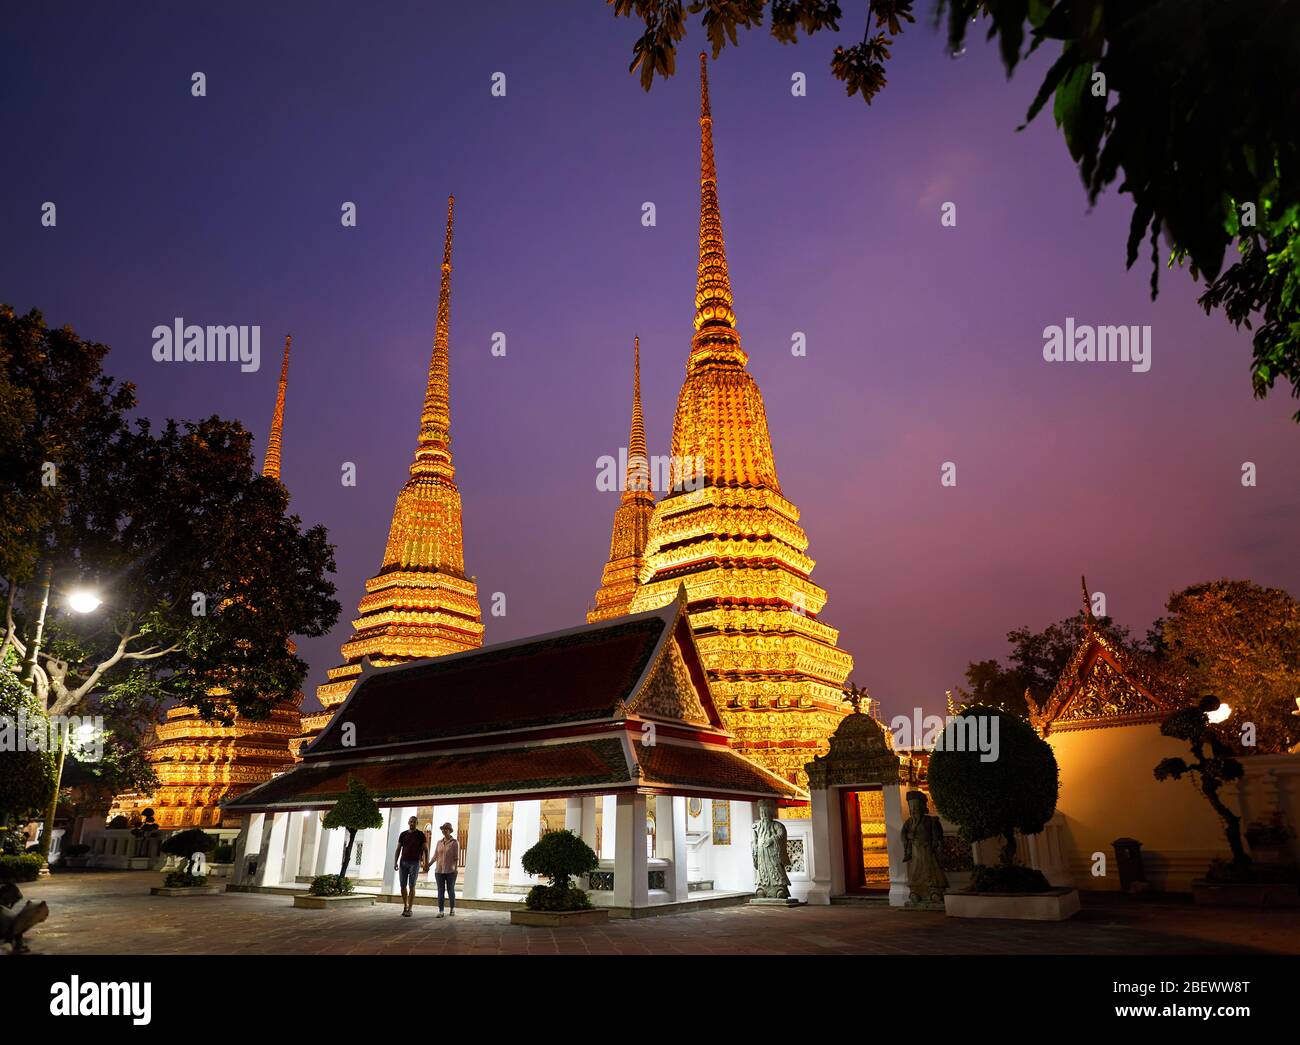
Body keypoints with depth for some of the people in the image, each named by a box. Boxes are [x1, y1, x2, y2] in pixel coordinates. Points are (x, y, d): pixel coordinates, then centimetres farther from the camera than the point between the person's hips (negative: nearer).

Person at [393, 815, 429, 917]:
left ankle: (409, 909, -1)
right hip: (403, 863, 3)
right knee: (403, 886, 3)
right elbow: (398, 849, 8)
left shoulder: (420, 834, -1)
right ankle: (405, 906, 21)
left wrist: (426, 863, -10)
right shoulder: (403, 834, 7)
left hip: (415, 863, -3)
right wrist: (395, 862, -5)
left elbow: (426, 850, -1)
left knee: (411, 886, -7)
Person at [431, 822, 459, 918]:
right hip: (439, 870, 3)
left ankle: (453, 909, 22)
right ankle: (440, 911, 0)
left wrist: (455, 868, -17)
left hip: (450, 871, -3)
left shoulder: (455, 843, -3)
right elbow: (435, 856, 10)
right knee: (440, 891, -2)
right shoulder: (439, 842, 9)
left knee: (450, 890, 3)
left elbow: (456, 857, -6)